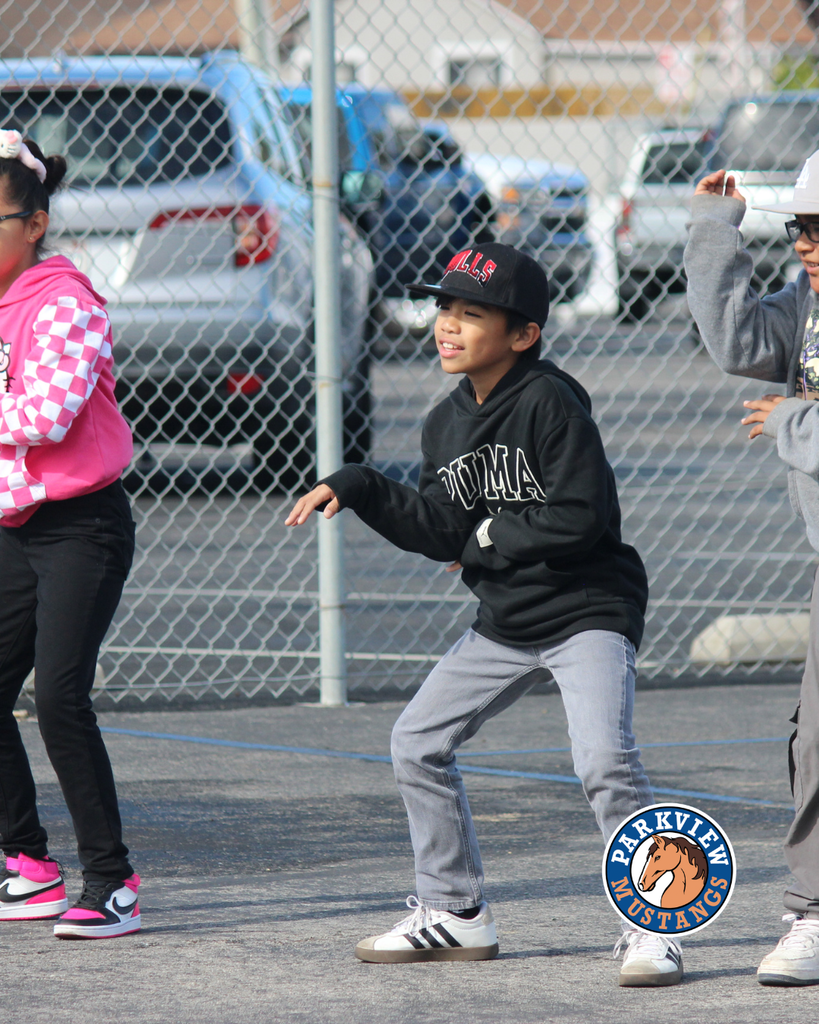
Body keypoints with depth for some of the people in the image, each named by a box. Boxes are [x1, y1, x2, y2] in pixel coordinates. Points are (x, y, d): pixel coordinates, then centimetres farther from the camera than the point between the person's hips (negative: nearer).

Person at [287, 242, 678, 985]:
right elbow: (443, 532, 5)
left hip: (589, 611, -9)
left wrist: (491, 541, -12)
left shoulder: (551, 403, -18)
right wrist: (358, 491, -3)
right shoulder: (447, 423, 6)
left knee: (604, 757, -24)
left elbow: (584, 517, -22)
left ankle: (652, 930, -16)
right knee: (418, 742, 10)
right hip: (506, 624, 9)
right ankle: (456, 916, 22)